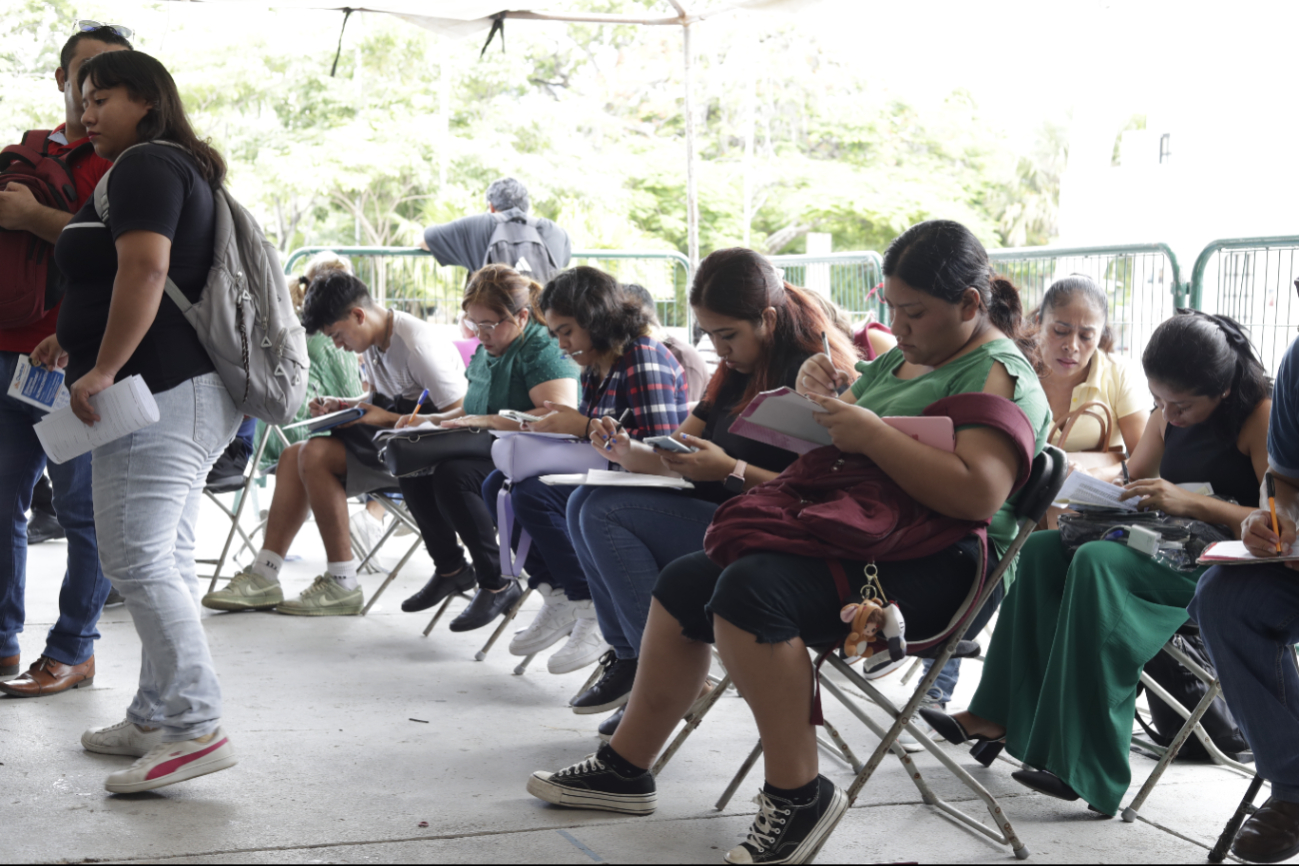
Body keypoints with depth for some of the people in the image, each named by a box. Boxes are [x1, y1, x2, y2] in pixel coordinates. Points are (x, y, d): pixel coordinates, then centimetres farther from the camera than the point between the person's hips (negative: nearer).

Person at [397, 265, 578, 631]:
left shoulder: (544, 348, -13)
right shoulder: (486, 351, 15)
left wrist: (487, 421, -25)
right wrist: (438, 420, 9)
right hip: (490, 456, 9)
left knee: (453, 475, -32)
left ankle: (498, 584, -18)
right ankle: (450, 568, 8)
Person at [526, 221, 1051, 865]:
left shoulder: (998, 376, -11)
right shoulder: (903, 357, 17)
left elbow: (979, 495, -27)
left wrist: (873, 434, -24)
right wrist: (823, 391, 6)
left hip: (936, 567, -10)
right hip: (852, 537, 10)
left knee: (751, 589, -31)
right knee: (684, 584, 6)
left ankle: (798, 795, -20)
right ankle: (624, 769, 16)